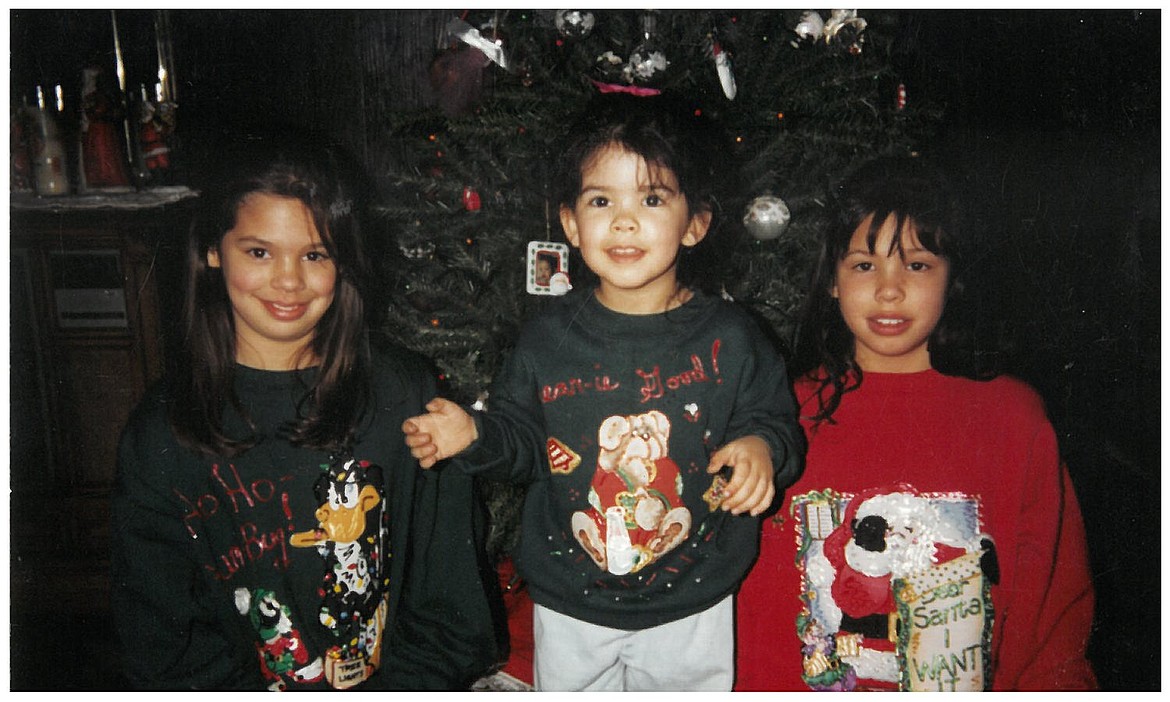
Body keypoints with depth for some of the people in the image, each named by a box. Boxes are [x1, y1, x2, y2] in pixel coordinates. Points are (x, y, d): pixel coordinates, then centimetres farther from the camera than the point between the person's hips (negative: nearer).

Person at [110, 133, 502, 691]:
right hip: (247, 686, 0)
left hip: (395, 685, 0)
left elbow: (450, 599, 1)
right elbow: (157, 631, 2)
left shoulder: (406, 393, -1)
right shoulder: (162, 429, 1)